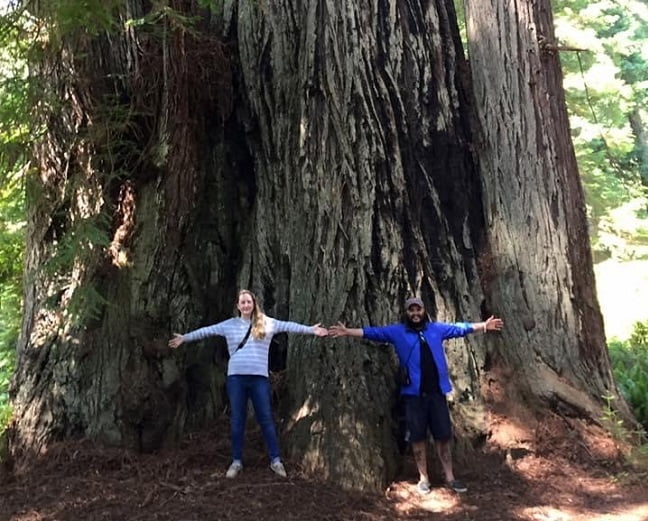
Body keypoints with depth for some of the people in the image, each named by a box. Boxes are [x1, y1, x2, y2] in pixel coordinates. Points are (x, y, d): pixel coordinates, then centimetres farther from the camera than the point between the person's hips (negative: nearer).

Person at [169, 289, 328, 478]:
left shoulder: (267, 323, 4)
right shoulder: (229, 325, 8)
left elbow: (288, 326, -1)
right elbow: (207, 331, 10)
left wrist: (311, 330, -9)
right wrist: (185, 337, 10)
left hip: (259, 377, -1)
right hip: (236, 377, 1)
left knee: (266, 419, 3)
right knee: (237, 420, 9)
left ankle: (275, 460, 12)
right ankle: (237, 461, 20)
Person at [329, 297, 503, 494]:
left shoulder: (437, 329, 9)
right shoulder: (397, 331, 3)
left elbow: (460, 328, 14)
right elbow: (372, 332, -3)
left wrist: (483, 325, 11)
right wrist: (348, 332, -13)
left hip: (436, 392, 1)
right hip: (413, 393, -1)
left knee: (443, 435, 7)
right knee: (418, 437, 6)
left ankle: (450, 477, 19)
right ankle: (424, 478, 19)